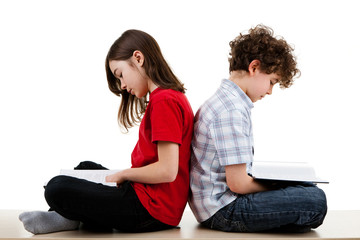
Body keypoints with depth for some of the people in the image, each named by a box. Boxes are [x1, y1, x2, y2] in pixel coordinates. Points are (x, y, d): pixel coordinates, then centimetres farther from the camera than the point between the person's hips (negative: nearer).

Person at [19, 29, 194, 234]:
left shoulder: (164, 101, -19)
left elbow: (167, 171, -25)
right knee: (85, 168, 30)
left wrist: (124, 174, -11)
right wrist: (126, 174, 6)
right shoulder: (173, 96, 13)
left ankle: (72, 219, 7)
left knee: (58, 189, -21)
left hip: (152, 211, -11)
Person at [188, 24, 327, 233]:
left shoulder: (224, 100, 12)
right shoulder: (232, 111, -20)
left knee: (307, 187, 18)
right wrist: (277, 185, -5)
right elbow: (237, 183, -22)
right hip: (222, 210, -11)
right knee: (315, 200, -22)